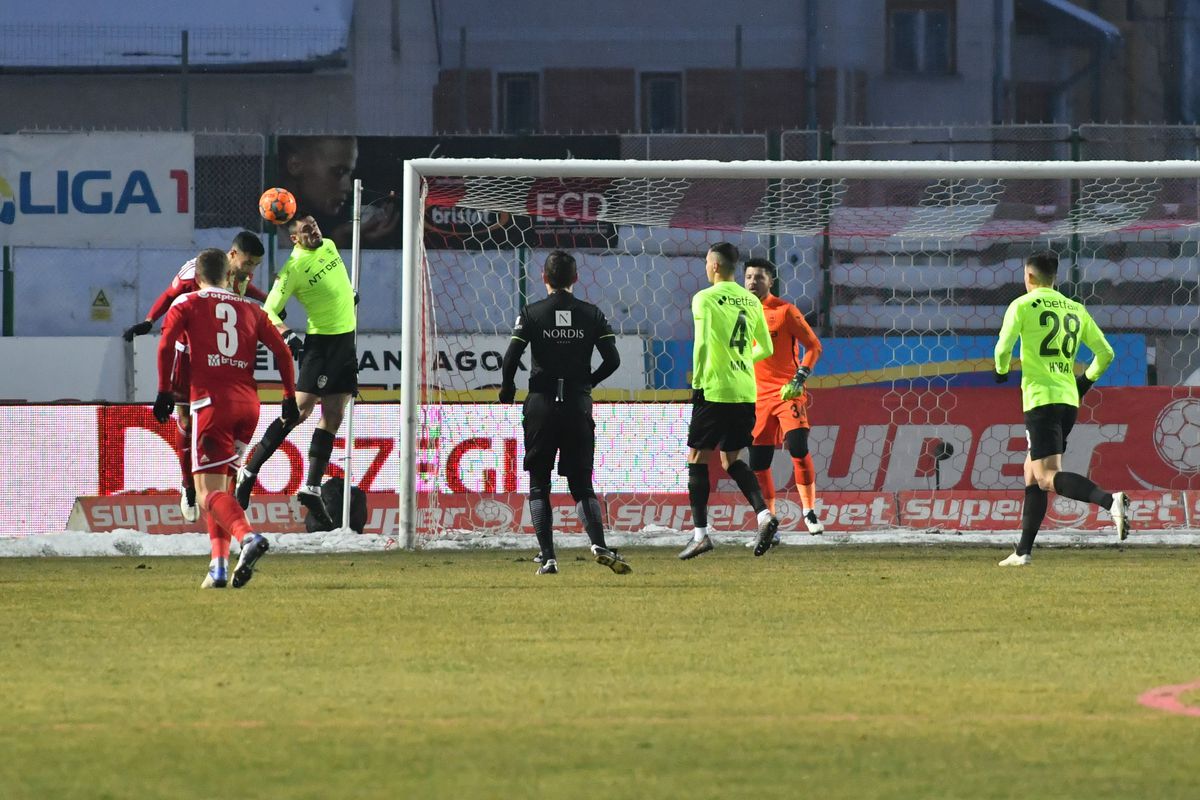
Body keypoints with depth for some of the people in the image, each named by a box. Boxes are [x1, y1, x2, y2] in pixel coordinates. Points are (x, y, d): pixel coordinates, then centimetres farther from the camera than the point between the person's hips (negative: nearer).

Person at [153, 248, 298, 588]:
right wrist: (290, 397, 14)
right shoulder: (249, 308, 19)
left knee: (209, 490, -8)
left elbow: (166, 344, -6)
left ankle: (247, 536, -36)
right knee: (218, 483, 17)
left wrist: (164, 391, -3)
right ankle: (219, 565, 6)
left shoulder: (187, 303, 9)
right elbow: (282, 350, 12)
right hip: (248, 403, 5)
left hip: (211, 401, -5)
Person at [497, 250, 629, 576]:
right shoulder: (591, 314, 4)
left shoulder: (531, 314, -1)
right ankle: (599, 545, -18)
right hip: (578, 406, 1)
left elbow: (511, 357, -10)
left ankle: (548, 557, -2)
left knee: (539, 487, 8)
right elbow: (612, 359, 0)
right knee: (582, 485, 6)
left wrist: (507, 390, 8)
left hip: (541, 406, -1)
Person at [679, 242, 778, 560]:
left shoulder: (705, 298, -8)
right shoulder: (751, 301, 10)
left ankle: (700, 533, -1)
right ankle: (764, 514, -6)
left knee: (697, 458, 4)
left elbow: (702, 344, -15)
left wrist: (697, 384, -7)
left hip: (715, 390, -6)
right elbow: (766, 348, 16)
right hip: (746, 391, 6)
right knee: (732, 460, 15)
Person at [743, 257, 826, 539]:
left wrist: (799, 379, -15)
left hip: (787, 393, -5)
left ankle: (809, 512, -9)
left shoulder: (785, 311, -4)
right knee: (758, 461, 2)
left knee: (798, 447, -20)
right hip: (757, 397, 5)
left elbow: (813, 346, -4)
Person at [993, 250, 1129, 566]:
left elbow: (1003, 347, -10)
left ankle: (1110, 501, -38)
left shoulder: (1022, 305, -1)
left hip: (1040, 399, -7)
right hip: (1069, 400, 7)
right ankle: (1024, 550, 16)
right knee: (1032, 472, 17)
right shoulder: (1076, 310, 14)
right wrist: (1086, 381, 29)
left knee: (1047, 477, -14)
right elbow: (1105, 353, 14)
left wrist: (1001, 371, 12)